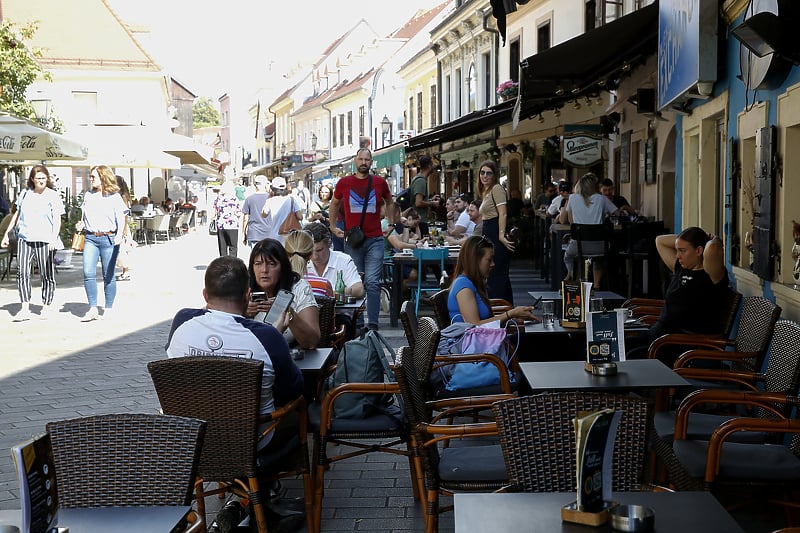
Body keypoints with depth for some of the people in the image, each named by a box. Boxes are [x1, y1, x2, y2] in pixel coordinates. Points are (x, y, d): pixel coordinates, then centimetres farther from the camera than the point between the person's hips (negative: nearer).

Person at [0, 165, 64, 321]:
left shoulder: (53, 196, 0)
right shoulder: (25, 193, 12)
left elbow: (57, 220, -6)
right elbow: (17, 215, 23)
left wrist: (54, 238, -21)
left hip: (44, 240, -3)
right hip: (24, 238, 3)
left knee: (47, 275, 3)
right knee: (22, 272, -8)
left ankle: (46, 307, 17)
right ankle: (25, 309, -9)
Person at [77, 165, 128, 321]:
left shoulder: (114, 197, 0)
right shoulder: (88, 195, 14)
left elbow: (121, 219, -5)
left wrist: (119, 235, -20)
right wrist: (81, 225, 4)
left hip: (108, 239, -4)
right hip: (90, 238, 4)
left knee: (108, 276, 3)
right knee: (88, 273, -9)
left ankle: (108, 310, 13)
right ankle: (93, 309, -4)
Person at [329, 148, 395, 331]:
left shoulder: (379, 182, 5)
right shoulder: (344, 182, 5)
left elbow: (389, 202, 23)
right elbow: (334, 203, 22)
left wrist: (391, 225, 15)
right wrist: (333, 226, 15)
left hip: (375, 240, -1)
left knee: (373, 283, -9)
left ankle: (373, 323, -8)